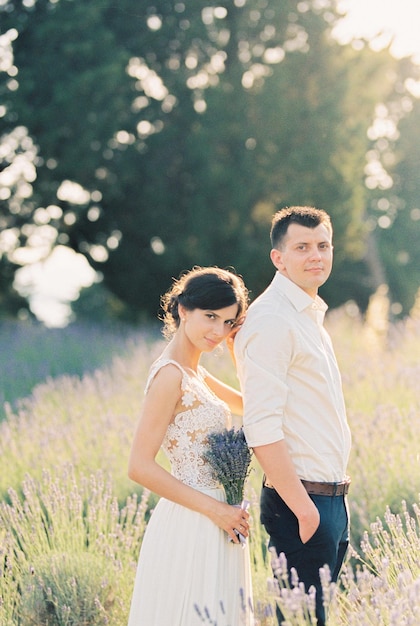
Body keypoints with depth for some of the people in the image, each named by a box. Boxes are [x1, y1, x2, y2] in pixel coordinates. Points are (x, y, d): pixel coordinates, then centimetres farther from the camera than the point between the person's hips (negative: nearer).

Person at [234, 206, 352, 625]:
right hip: (301, 502, -9)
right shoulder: (272, 321, -15)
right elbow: (262, 429, -21)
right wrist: (302, 507, -21)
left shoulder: (309, 316, 15)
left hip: (329, 498, 9)